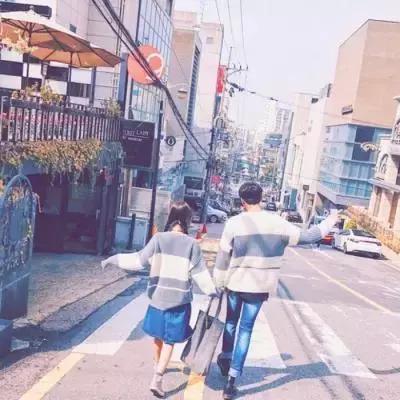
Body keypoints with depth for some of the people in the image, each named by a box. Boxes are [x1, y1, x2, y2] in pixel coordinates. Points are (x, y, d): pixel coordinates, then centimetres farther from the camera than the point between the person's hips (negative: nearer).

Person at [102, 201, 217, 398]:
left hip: (158, 296, 2)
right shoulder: (192, 244, -7)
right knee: (169, 341, 8)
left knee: (158, 336, 22)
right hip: (179, 299, -2)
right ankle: (157, 378, -3)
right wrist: (213, 291, 8)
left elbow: (139, 260, -10)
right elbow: (200, 273, -5)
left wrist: (115, 259, 0)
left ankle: (158, 366, 44)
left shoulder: (159, 238, -7)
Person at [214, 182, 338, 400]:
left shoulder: (234, 223, -10)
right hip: (259, 286, 1)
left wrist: (219, 283, 7)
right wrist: (328, 223, 19)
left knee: (231, 322, 23)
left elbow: (223, 256, -6)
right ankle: (232, 378, 8)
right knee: (246, 329, 8)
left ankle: (225, 359, 39)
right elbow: (306, 236, 3)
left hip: (235, 283, 0)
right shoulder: (277, 223, -7)